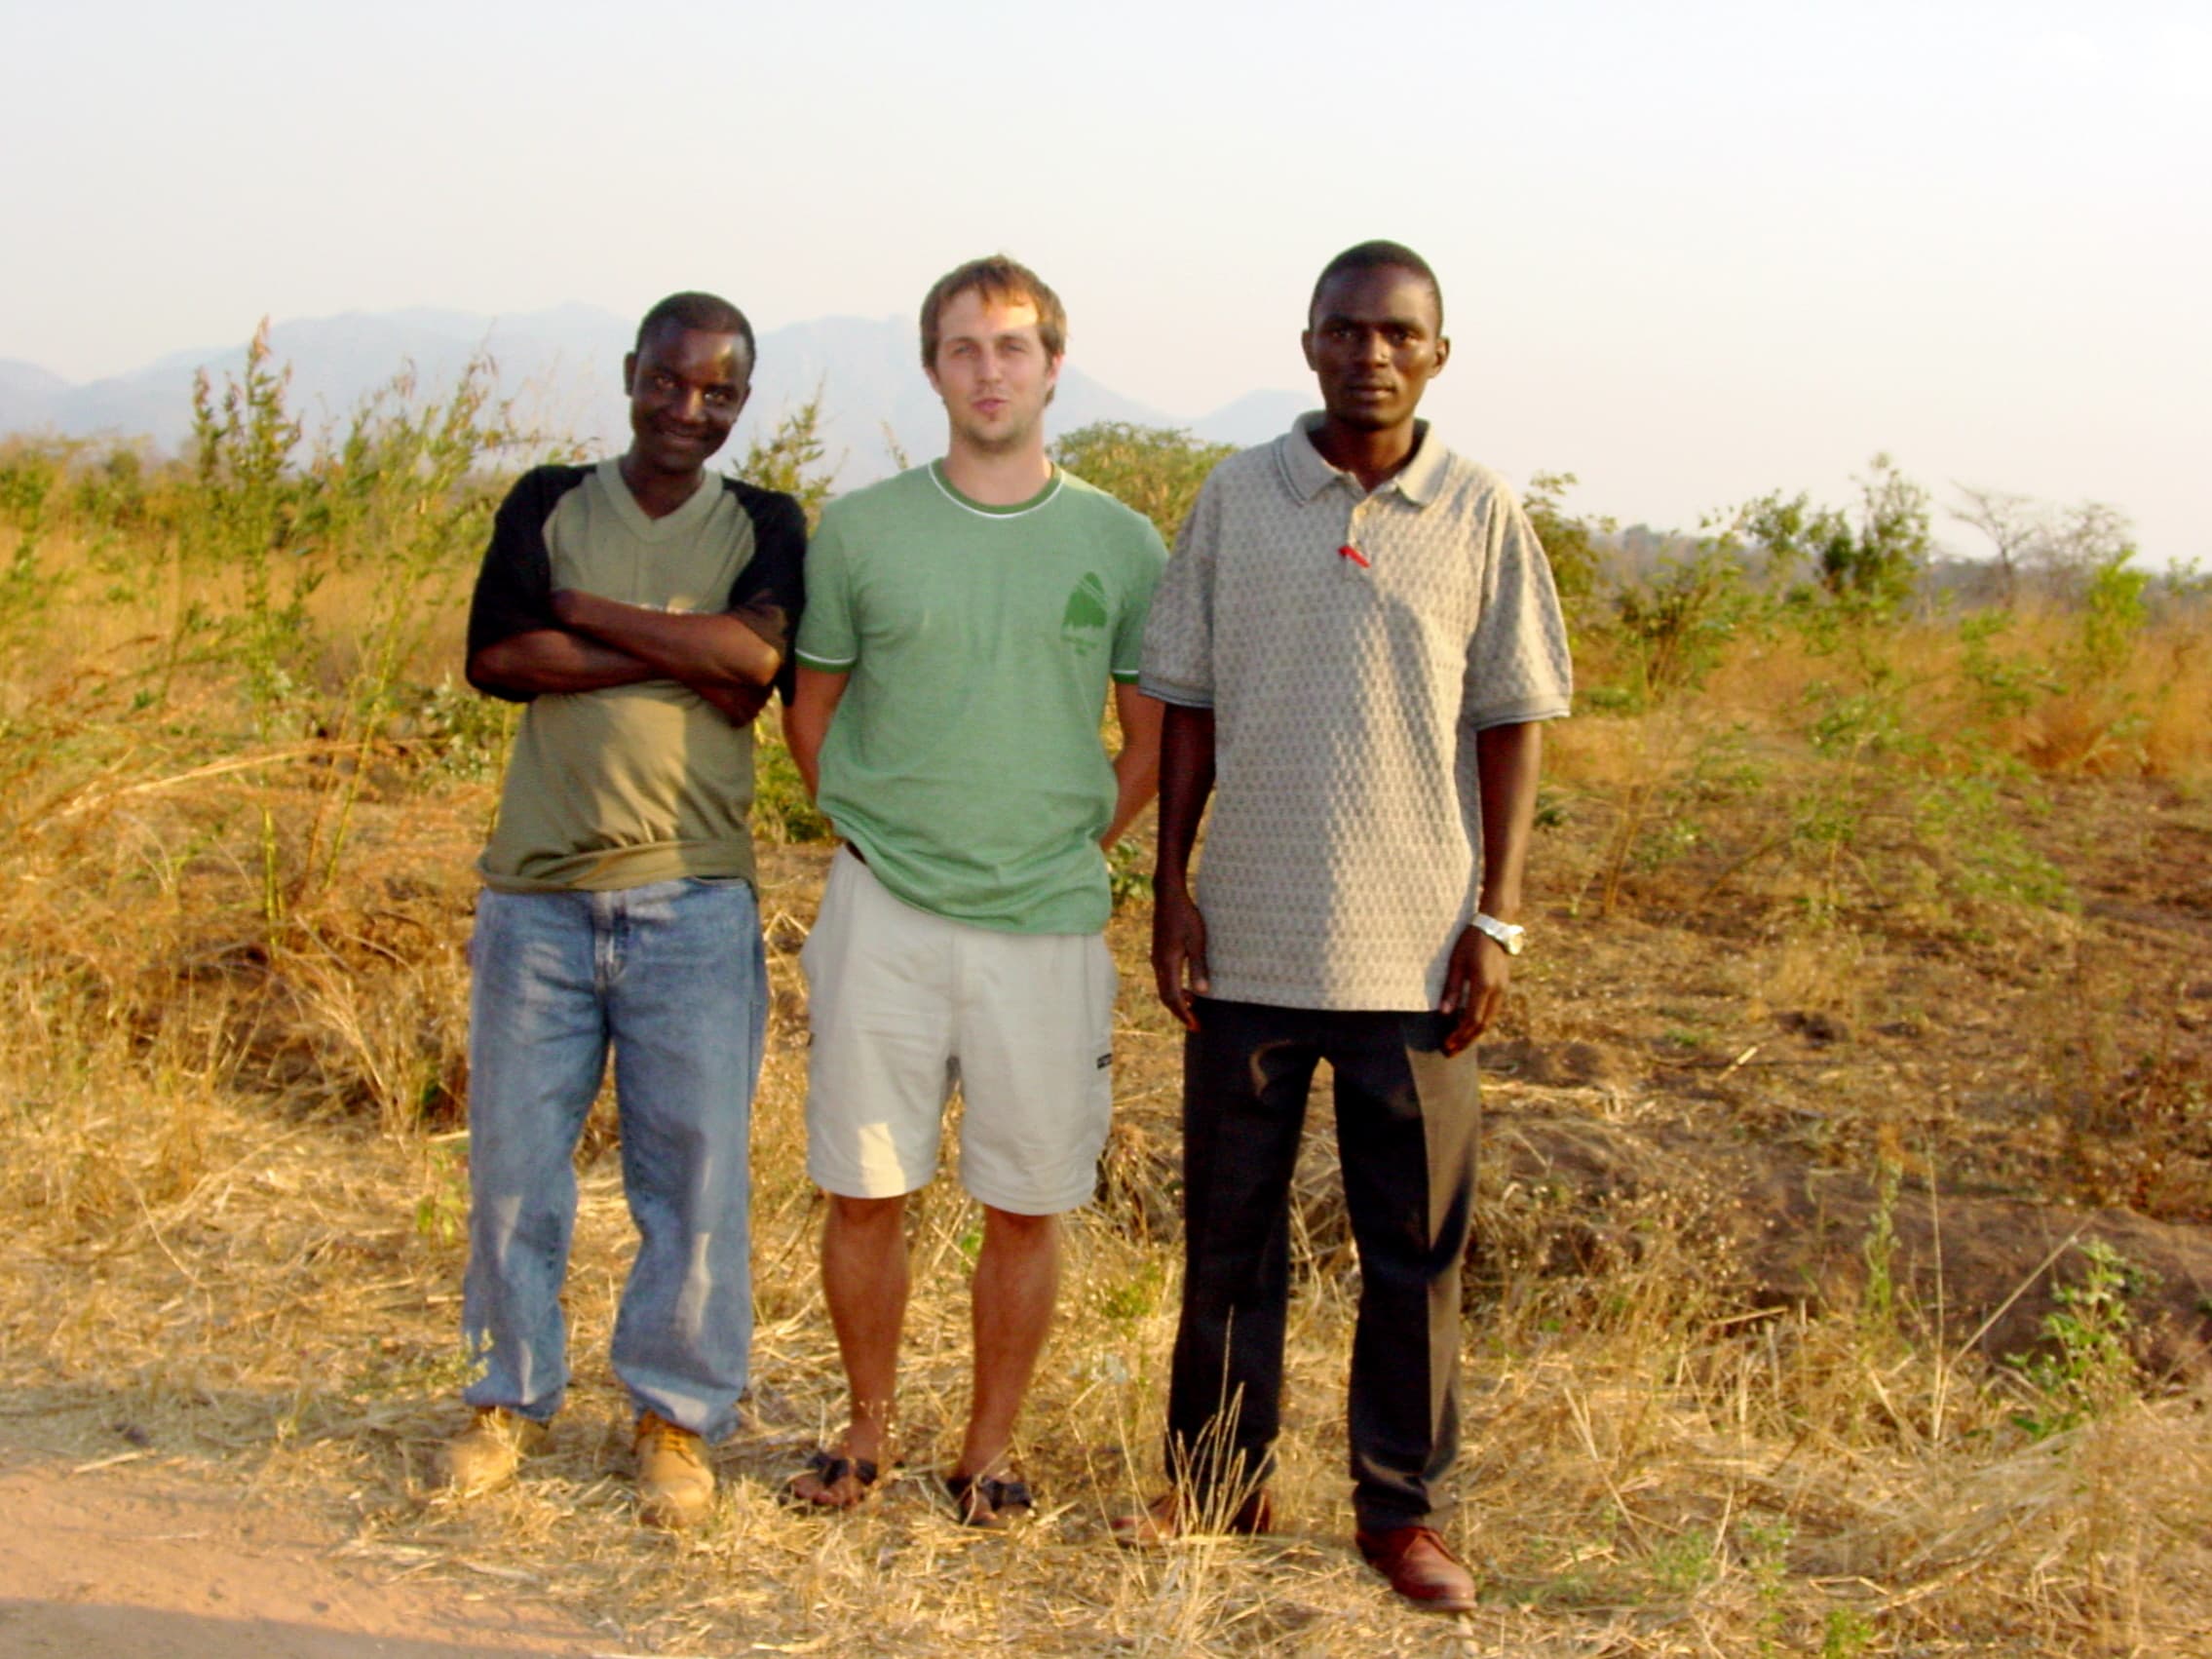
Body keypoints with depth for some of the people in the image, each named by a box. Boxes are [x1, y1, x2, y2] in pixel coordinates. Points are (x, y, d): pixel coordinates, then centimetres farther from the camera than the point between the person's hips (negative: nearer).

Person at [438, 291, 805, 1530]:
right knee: (514, 1156, 7)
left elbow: (757, 651, -13)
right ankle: (514, 1396, 25)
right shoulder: (549, 505, 8)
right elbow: (497, 658, -7)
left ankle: (676, 1415, 16)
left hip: (693, 900, -1)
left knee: (696, 1168, 1)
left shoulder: (764, 527, 7)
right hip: (540, 893, 1)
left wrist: (583, 609, -9)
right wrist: (683, 659, -11)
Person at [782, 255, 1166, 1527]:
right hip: (885, 911, 0)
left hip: (1047, 920, 0)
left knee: (1027, 1202, 5)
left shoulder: (1122, 547, 2)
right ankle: (870, 1430, 23)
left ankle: (992, 1448, 20)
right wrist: (869, 833, 7)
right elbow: (813, 704, 14)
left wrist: (1078, 845, 3)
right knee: (865, 1188, 4)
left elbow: (1156, 741, 11)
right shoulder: (860, 531, 3)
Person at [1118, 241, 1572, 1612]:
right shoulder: (1236, 499, 3)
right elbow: (1187, 708, 7)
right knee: (1229, 1226, 11)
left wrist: (1497, 919, -4)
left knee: (1416, 1243, 6)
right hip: (1250, 933, 1)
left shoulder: (1482, 516, 0)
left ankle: (1404, 1506, 18)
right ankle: (1219, 1480, 25)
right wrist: (1170, 885, 1)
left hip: (1414, 946, -1)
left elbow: (1514, 722, 2)